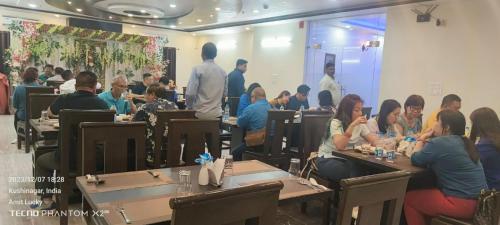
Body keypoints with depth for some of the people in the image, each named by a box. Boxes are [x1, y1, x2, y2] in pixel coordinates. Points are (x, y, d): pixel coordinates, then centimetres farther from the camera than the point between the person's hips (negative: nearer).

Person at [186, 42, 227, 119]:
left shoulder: (198, 69, -9)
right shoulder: (223, 72, 5)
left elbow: (190, 93, -12)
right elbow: (225, 93, 11)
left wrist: (189, 107, 5)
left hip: (201, 114, -4)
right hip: (217, 113, 4)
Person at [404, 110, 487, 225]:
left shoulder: (439, 142, -15)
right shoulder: (463, 142, 12)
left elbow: (415, 160, -4)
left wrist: (421, 140, 9)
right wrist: (427, 142, 7)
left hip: (462, 203, -9)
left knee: (409, 198, 5)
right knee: (424, 192, 24)